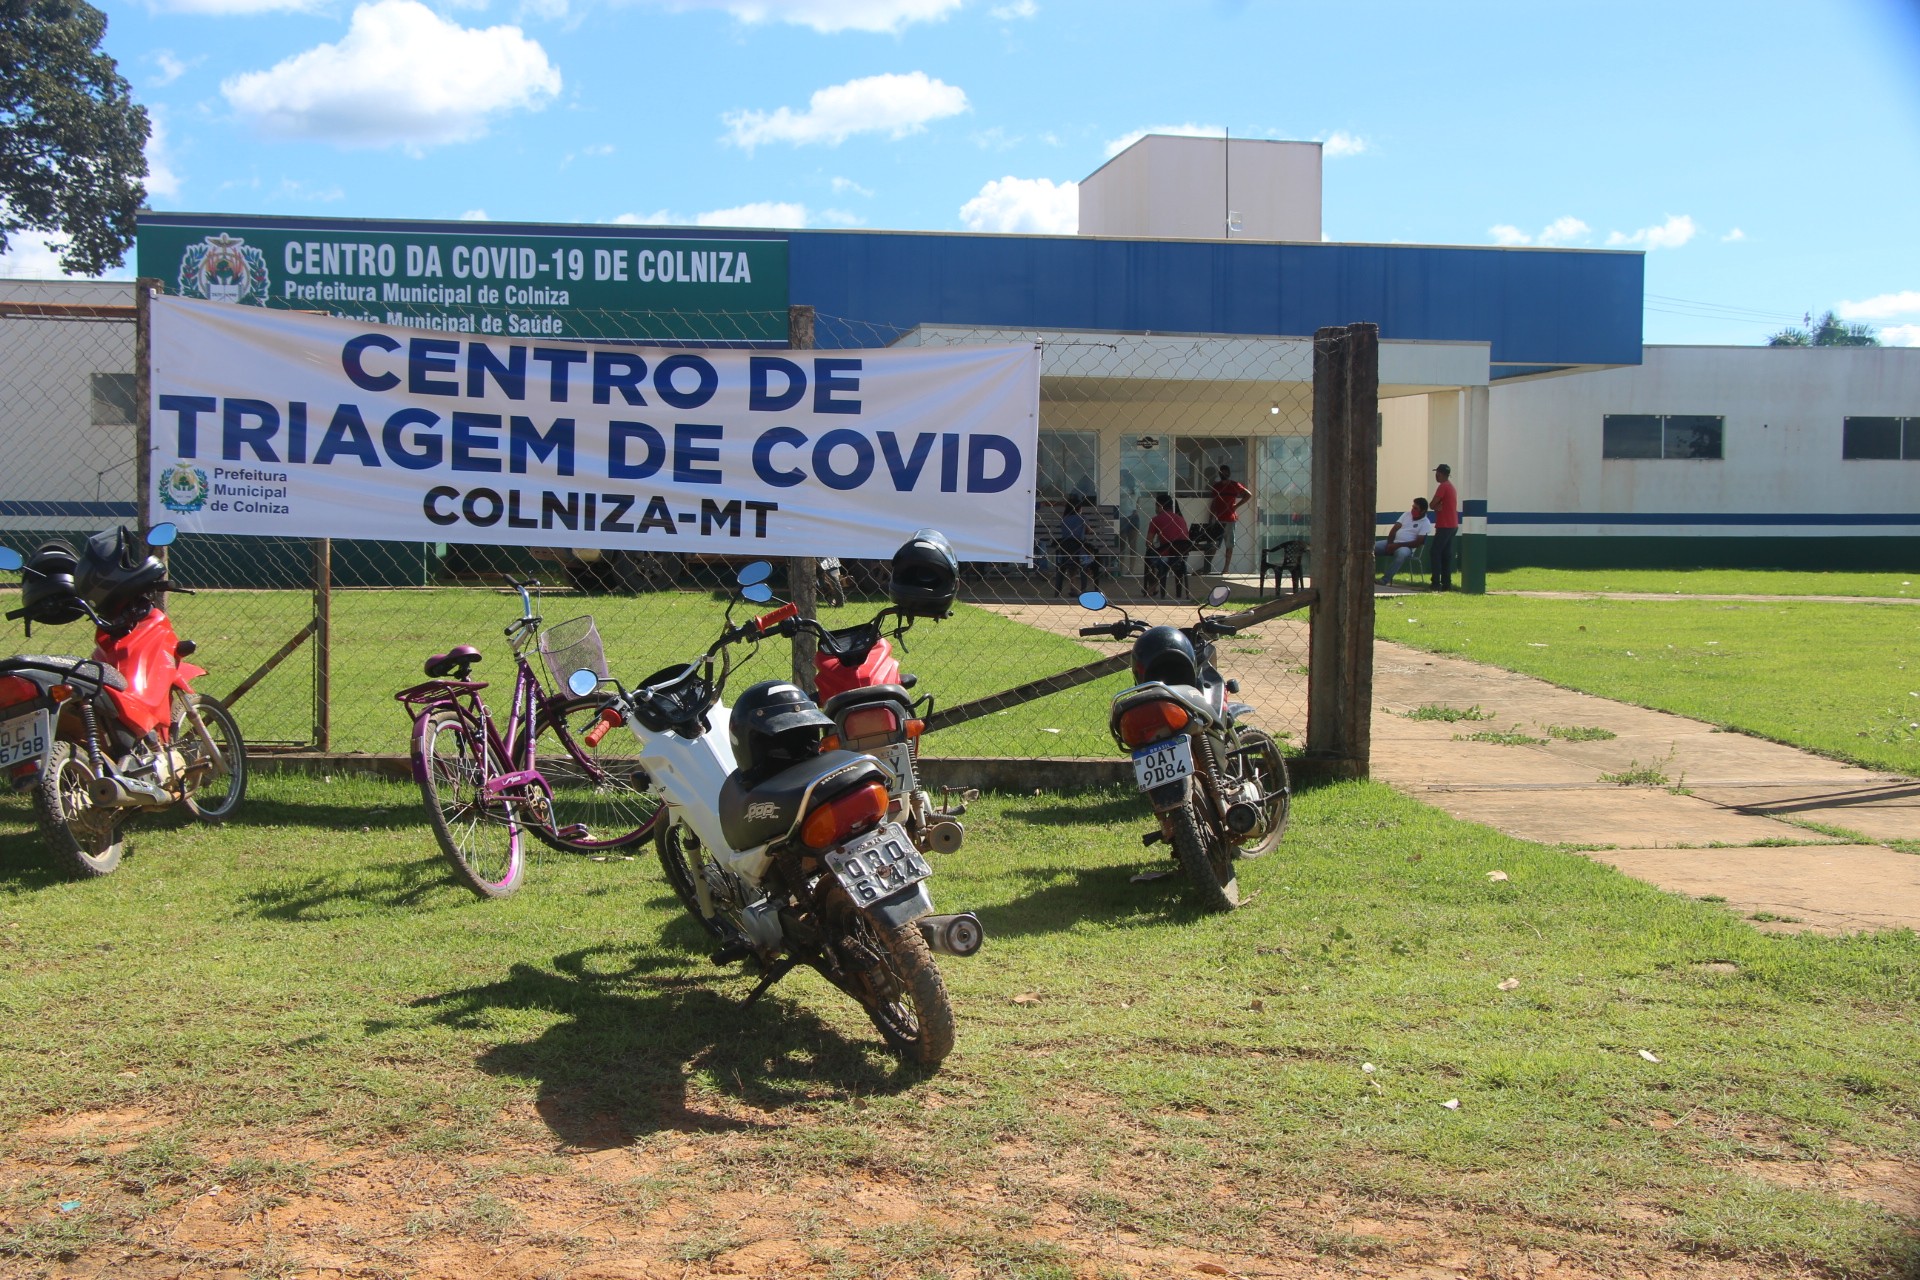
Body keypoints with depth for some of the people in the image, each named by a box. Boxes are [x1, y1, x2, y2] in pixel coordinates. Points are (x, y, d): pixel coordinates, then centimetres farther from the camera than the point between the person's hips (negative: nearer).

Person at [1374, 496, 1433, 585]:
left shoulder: (1426, 523, -2)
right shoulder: (1407, 514, 14)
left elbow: (1418, 543, -11)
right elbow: (1394, 529, 9)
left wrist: (1398, 545, -18)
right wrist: (1390, 543, -10)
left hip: (1406, 547, -5)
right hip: (1393, 542, 5)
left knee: (1402, 553, -42)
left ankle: (1384, 580, -40)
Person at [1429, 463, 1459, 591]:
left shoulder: (1443, 486, -13)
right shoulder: (1451, 486, 19)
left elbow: (1432, 505, -14)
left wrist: (1436, 506, 5)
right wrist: (1438, 506, -4)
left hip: (1444, 526, -9)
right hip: (1452, 525, 9)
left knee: (1435, 554, -9)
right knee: (1447, 555, 8)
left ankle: (1436, 584, -14)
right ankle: (1447, 584, 6)